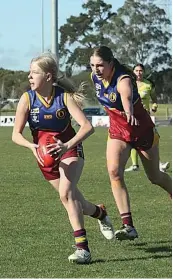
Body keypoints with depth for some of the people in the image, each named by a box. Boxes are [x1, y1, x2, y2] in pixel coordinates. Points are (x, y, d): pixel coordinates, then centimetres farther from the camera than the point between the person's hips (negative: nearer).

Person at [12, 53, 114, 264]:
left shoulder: (64, 96, -20)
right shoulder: (27, 99, -15)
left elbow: (87, 127, -29)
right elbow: (16, 134, -16)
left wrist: (67, 145, -45)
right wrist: (32, 146, -37)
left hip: (70, 149, -3)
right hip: (46, 155, 3)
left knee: (66, 194, -26)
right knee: (74, 200, 11)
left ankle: (82, 248, -24)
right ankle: (100, 213, 46)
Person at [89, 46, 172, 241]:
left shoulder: (123, 80, -33)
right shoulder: (95, 77, -12)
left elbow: (126, 97, -58)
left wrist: (129, 112, -79)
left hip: (142, 130, -5)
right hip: (117, 131, 5)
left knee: (155, 177, 11)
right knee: (114, 172, -19)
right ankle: (128, 226, -21)